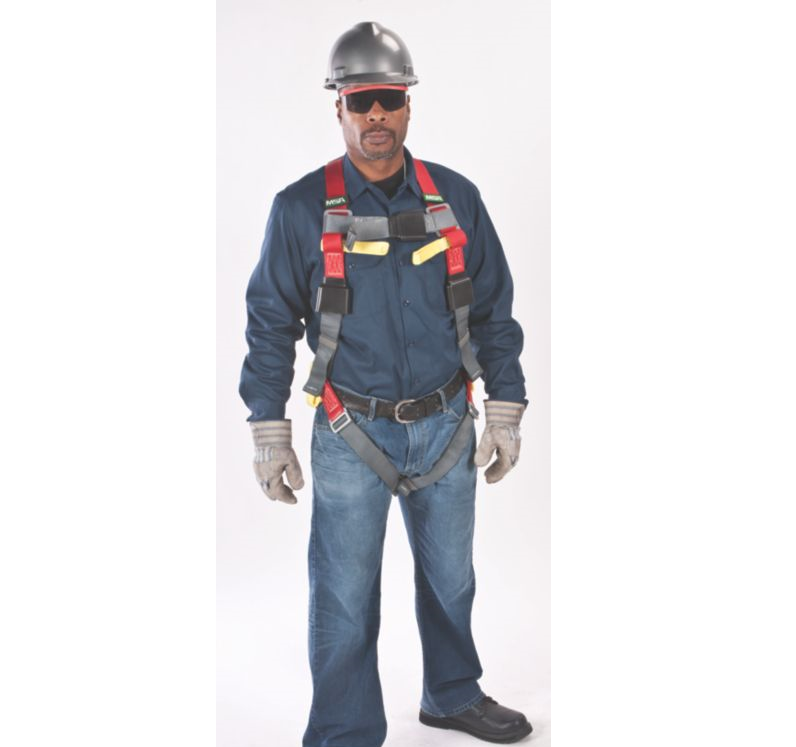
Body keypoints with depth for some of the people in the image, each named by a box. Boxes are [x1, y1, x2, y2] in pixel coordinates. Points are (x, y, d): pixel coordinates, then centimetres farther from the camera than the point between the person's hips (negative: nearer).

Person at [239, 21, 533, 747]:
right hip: (351, 435, -3)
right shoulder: (302, 208, -6)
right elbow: (270, 324, -2)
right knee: (345, 599, 4)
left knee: (450, 578, 19)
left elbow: (493, 311, 6)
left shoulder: (456, 198, 1)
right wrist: (270, 435, -4)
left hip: (446, 426, 3)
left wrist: (506, 412, 4)